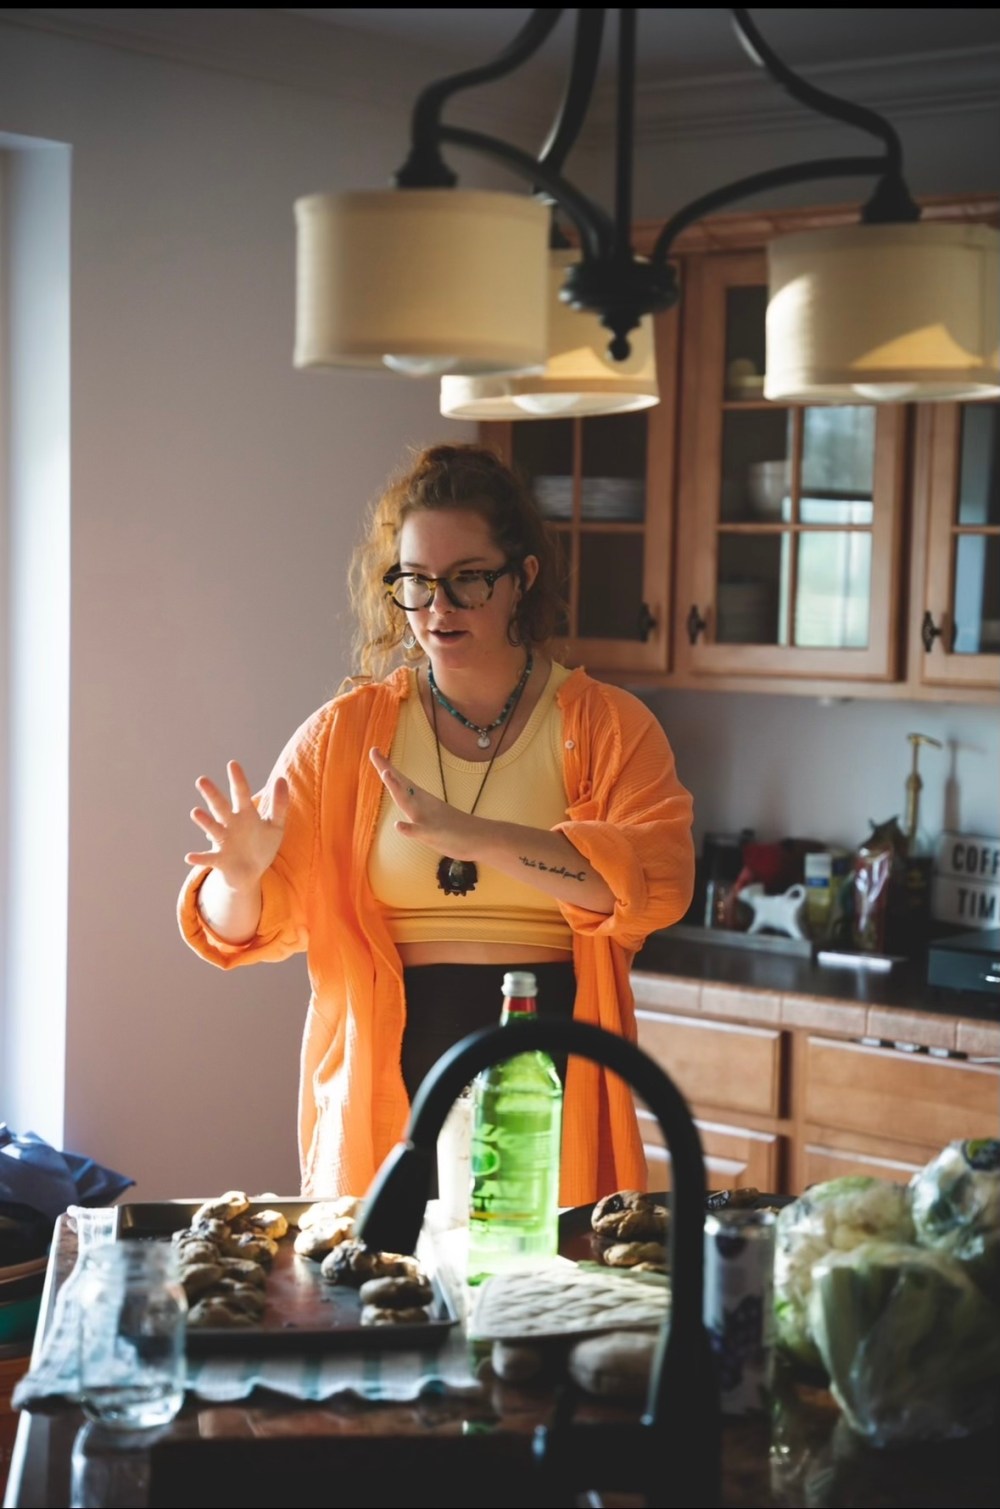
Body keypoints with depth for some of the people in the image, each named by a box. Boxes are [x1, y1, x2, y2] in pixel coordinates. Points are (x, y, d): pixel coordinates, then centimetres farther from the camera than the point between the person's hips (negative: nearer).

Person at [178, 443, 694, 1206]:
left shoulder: (608, 727, 2)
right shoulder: (346, 735, 7)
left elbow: (658, 880, -16)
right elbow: (250, 929, 6)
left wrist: (470, 836, -27)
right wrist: (241, 880, -18)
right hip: (386, 1098, 1)